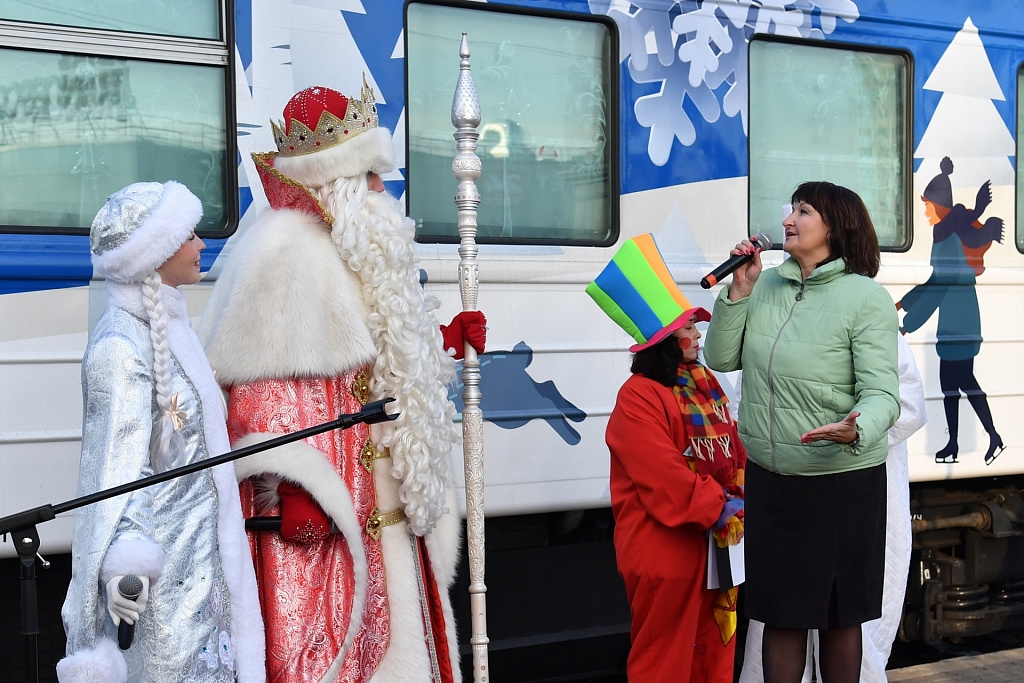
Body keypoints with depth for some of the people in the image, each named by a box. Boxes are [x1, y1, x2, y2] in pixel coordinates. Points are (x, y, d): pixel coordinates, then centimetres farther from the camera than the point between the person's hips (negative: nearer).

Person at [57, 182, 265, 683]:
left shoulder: (162, 323, 10)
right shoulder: (121, 345, -20)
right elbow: (118, 460, -28)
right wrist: (125, 562, -37)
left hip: (199, 544, 9)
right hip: (164, 557, -9)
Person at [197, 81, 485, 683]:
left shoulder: (352, 251, 18)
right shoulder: (283, 249, -13)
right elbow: (265, 381, -20)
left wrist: (446, 340, 19)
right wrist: (292, 486, -26)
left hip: (377, 509, 10)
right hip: (319, 515, -10)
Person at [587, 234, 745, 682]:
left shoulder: (703, 383, 12)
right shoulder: (639, 398, -16)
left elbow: (731, 442, 16)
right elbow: (662, 474, -23)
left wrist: (740, 491, 0)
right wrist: (716, 508, -21)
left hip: (715, 541, 9)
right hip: (667, 545, -9)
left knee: (715, 644, 17)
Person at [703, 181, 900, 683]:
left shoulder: (866, 297, -11)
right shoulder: (766, 286, 4)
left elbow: (881, 394, -17)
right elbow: (720, 359, 3)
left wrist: (857, 429, -38)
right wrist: (739, 289, -6)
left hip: (842, 481, -4)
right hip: (767, 477, 4)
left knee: (838, 616, 11)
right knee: (779, 612, 14)